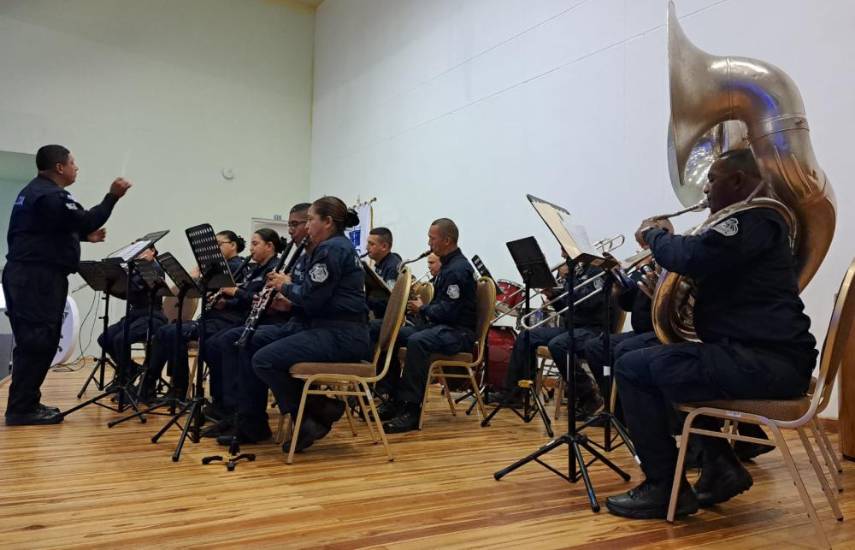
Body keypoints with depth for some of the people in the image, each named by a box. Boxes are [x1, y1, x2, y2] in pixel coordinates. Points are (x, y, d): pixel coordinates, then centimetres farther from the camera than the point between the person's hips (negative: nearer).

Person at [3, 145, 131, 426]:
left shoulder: (33, 191, 21)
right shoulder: (52, 195, -15)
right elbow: (86, 221, -19)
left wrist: (86, 236, 23)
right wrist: (113, 196, -14)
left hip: (27, 275, 11)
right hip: (38, 278, -11)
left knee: (32, 341, 13)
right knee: (38, 341, -8)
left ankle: (25, 403, 19)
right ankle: (21, 409, -4)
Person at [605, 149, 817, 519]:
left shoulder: (755, 218, -12)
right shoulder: (753, 221, 21)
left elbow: (693, 257, -27)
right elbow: (704, 267, 29)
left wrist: (655, 235, -7)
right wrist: (665, 241, 16)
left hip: (766, 363, -11)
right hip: (767, 355, 11)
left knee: (633, 368, -12)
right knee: (661, 361, 30)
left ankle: (664, 488, -3)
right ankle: (719, 465, 22)